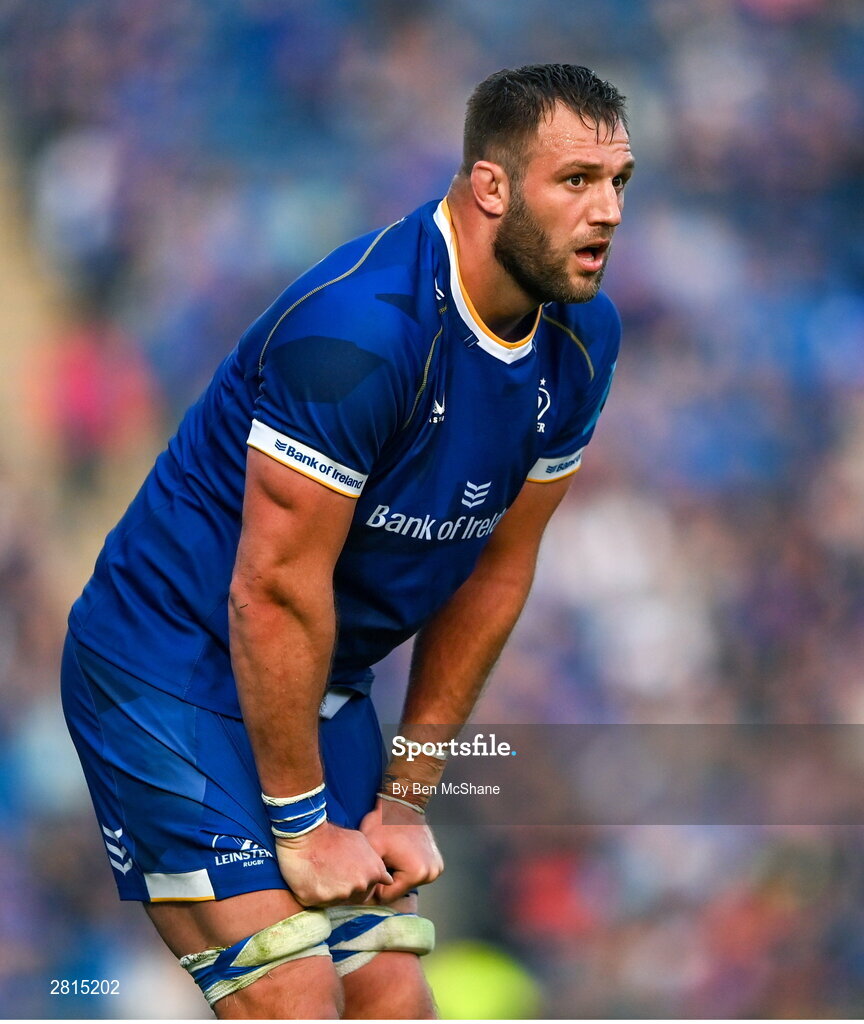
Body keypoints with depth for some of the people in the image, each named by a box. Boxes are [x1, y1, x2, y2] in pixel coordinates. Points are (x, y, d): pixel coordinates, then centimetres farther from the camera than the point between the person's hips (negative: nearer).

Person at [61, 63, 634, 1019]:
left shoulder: (580, 339, -1)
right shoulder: (357, 328, -27)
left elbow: (493, 571, 6)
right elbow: (275, 590, -23)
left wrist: (405, 799, 5)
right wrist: (299, 825, -17)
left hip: (324, 688, 8)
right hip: (172, 666, -8)